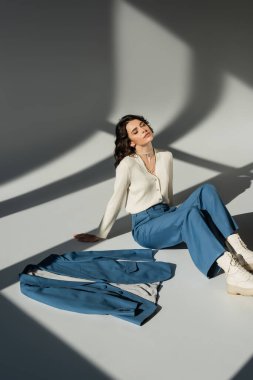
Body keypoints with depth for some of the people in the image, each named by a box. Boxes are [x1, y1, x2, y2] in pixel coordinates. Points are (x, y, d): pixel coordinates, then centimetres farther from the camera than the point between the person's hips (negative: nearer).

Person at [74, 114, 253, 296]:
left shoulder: (166, 157, 7)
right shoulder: (127, 164, -10)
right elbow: (116, 201, -2)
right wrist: (100, 234, 4)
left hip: (167, 216, 6)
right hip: (146, 226, -6)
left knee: (207, 190, -21)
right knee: (191, 214, -35)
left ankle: (238, 251, -33)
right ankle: (232, 271, -50)